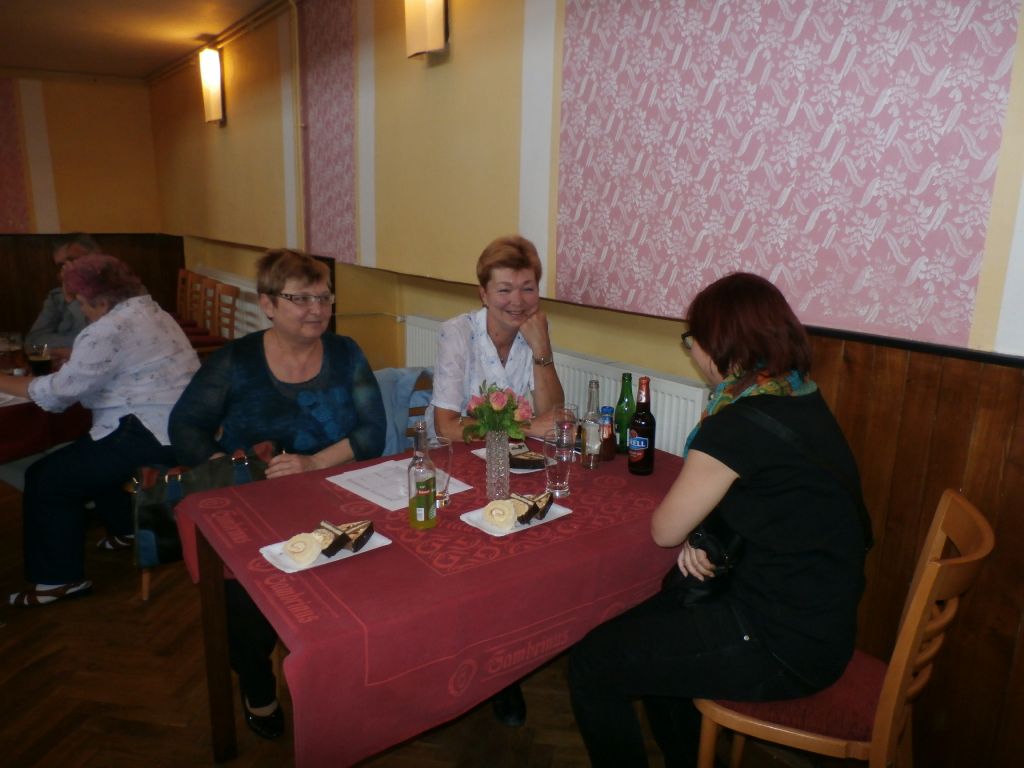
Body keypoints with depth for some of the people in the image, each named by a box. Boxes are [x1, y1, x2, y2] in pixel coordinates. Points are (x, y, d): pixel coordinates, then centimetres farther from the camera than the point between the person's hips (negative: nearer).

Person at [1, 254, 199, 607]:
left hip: (153, 437, -10)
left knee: (45, 479, 2)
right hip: (182, 429, 10)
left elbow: (59, 392, -13)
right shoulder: (149, 311, 16)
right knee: (87, 452, 32)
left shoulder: (109, 330, -15)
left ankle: (60, 578, 11)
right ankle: (125, 528, 40)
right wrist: (73, 357, 12)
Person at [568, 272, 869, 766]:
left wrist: (694, 535, 7)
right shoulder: (803, 400, 3)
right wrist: (702, 533, -5)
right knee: (646, 623, 25)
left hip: (782, 648, -9)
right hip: (822, 622, 10)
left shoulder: (737, 427, -25)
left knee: (591, 665, -3)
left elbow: (664, 530, -14)